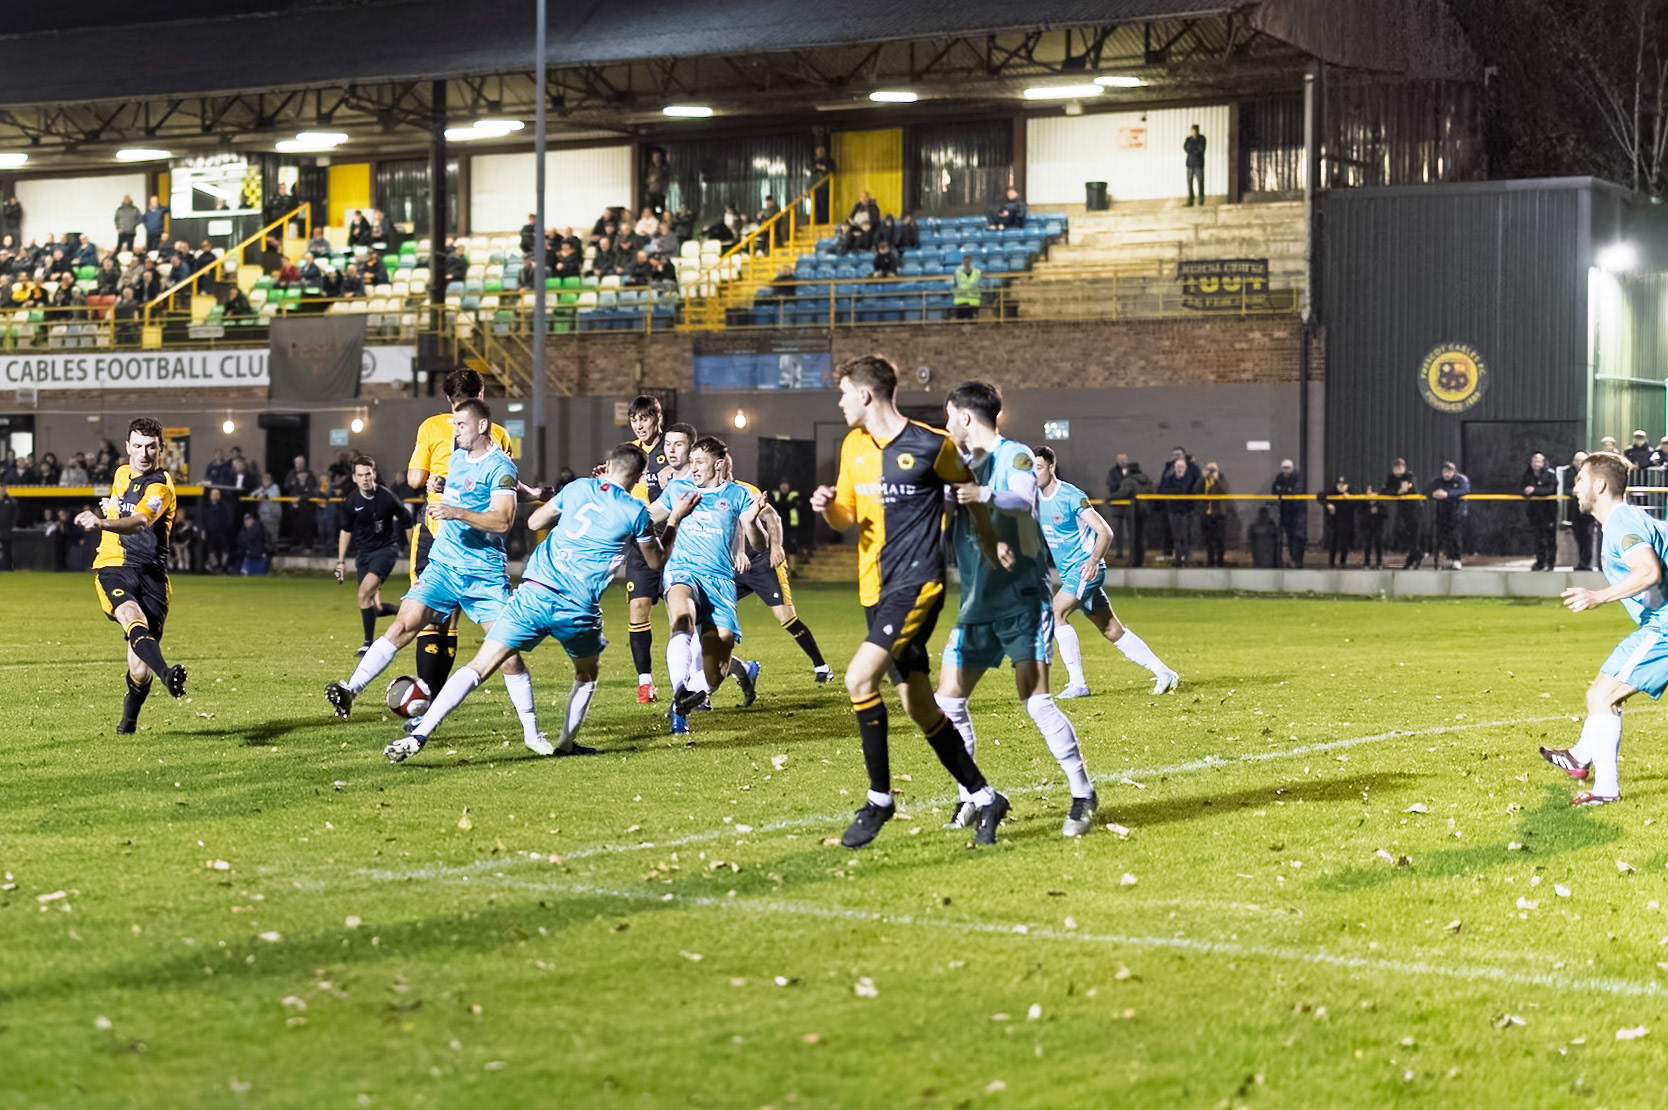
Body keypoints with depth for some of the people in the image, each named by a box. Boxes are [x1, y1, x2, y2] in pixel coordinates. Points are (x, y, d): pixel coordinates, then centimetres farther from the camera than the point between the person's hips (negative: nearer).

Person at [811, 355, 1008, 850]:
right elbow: (846, 517, 17)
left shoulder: (932, 445, -8)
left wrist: (990, 541, 12)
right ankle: (983, 798, 19)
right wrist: (827, 507, -5)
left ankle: (879, 799, -9)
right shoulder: (853, 447, 11)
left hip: (917, 583, -7)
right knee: (919, 704, 8)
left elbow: (969, 487, 8)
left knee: (860, 678, -20)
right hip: (875, 588, 7)